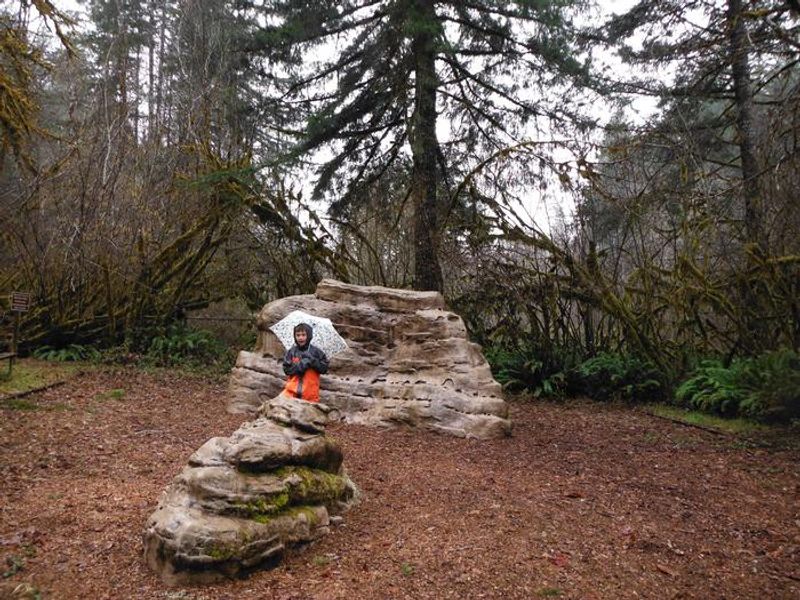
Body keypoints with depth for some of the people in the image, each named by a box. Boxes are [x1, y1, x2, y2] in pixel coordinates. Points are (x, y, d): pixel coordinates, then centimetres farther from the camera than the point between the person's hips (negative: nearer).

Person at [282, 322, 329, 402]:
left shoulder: (316, 352, 3)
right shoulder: (291, 352, 6)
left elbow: (324, 368, 0)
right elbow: (287, 369, -1)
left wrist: (312, 360, -14)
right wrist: (303, 364, -13)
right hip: (292, 390, 0)